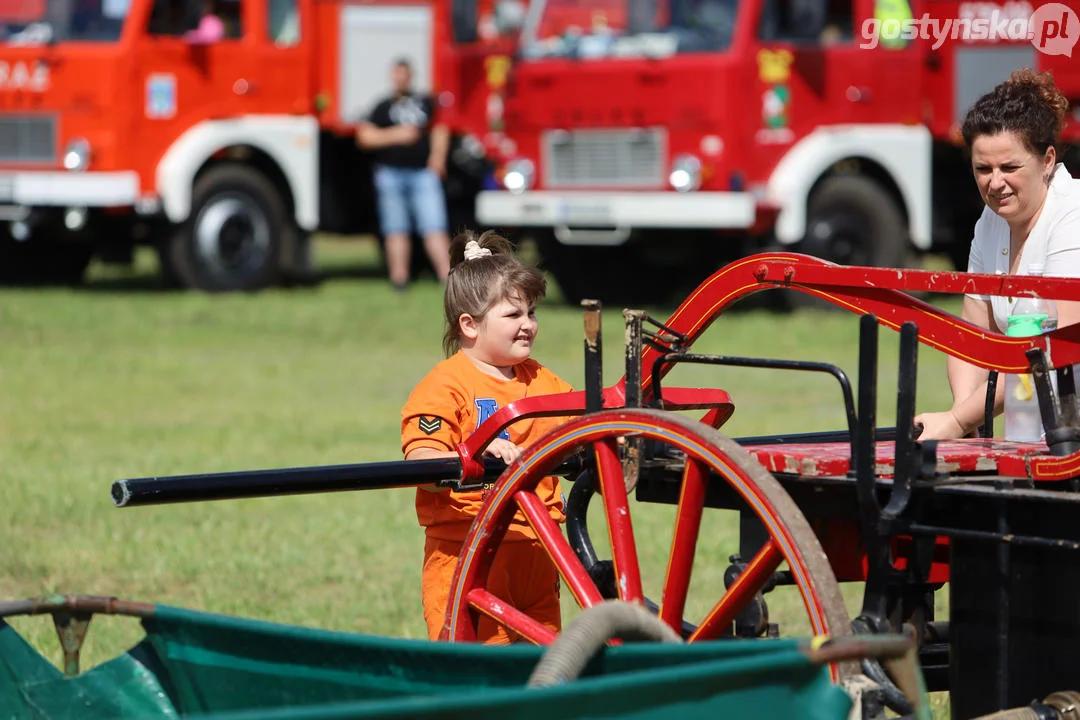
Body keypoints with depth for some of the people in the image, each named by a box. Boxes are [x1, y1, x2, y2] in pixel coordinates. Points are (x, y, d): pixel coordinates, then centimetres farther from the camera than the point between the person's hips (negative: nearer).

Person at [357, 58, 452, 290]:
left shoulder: (426, 103, 15)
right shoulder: (383, 107, 10)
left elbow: (440, 130, 18)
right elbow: (365, 136, 3)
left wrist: (438, 155, 1)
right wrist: (395, 135, -8)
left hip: (423, 173, 0)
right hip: (391, 173, 0)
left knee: (434, 226, -10)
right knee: (397, 229, 2)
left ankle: (447, 275, -16)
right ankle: (399, 275, 3)